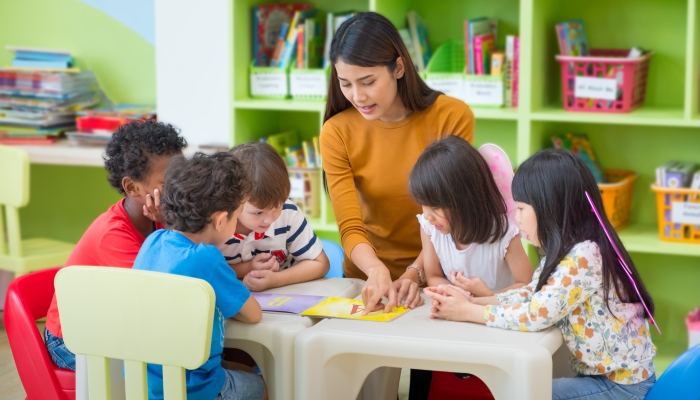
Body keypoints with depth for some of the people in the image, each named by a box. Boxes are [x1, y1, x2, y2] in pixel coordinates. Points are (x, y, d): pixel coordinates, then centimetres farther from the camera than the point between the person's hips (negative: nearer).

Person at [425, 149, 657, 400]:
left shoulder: (582, 257, -26)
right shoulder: (568, 251, 5)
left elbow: (535, 315, -27)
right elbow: (531, 295, 5)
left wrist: (467, 312, -17)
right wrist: (472, 301, -8)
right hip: (602, 374, 8)